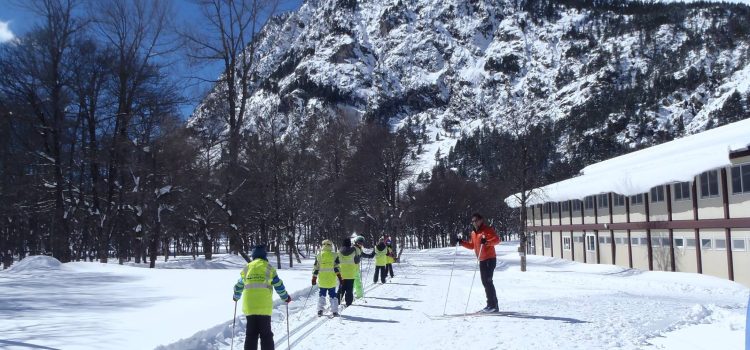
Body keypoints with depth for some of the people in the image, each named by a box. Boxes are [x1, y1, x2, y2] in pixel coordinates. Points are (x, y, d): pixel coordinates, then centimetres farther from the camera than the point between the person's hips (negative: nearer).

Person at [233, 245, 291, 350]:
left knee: (251, 334, 11)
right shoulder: (268, 267, 0)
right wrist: (285, 297, 17)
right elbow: (278, 285, 1)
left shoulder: (247, 268, 9)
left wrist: (236, 297, 39)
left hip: (249, 306, 3)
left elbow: (239, 286, 20)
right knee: (266, 334, 6)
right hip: (264, 307, -3)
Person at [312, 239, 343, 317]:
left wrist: (314, 278, 9)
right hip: (331, 280, -1)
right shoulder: (334, 255, -4)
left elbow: (316, 268, 2)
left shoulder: (319, 256, 0)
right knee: (333, 295, 7)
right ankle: (334, 311, 5)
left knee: (322, 295, 14)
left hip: (322, 280, 1)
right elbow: (336, 268, -8)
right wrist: (340, 278, -6)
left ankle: (320, 310, 10)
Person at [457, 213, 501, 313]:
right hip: (482, 260, 9)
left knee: (488, 281, -14)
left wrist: (487, 242, -36)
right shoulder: (473, 233, 15)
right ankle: (492, 305, 16)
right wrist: (462, 242, 12)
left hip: (490, 259, -9)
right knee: (485, 282, 10)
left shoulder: (487, 230, -9)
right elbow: (472, 245, 26)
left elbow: (497, 240, -20)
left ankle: (492, 305, -12)